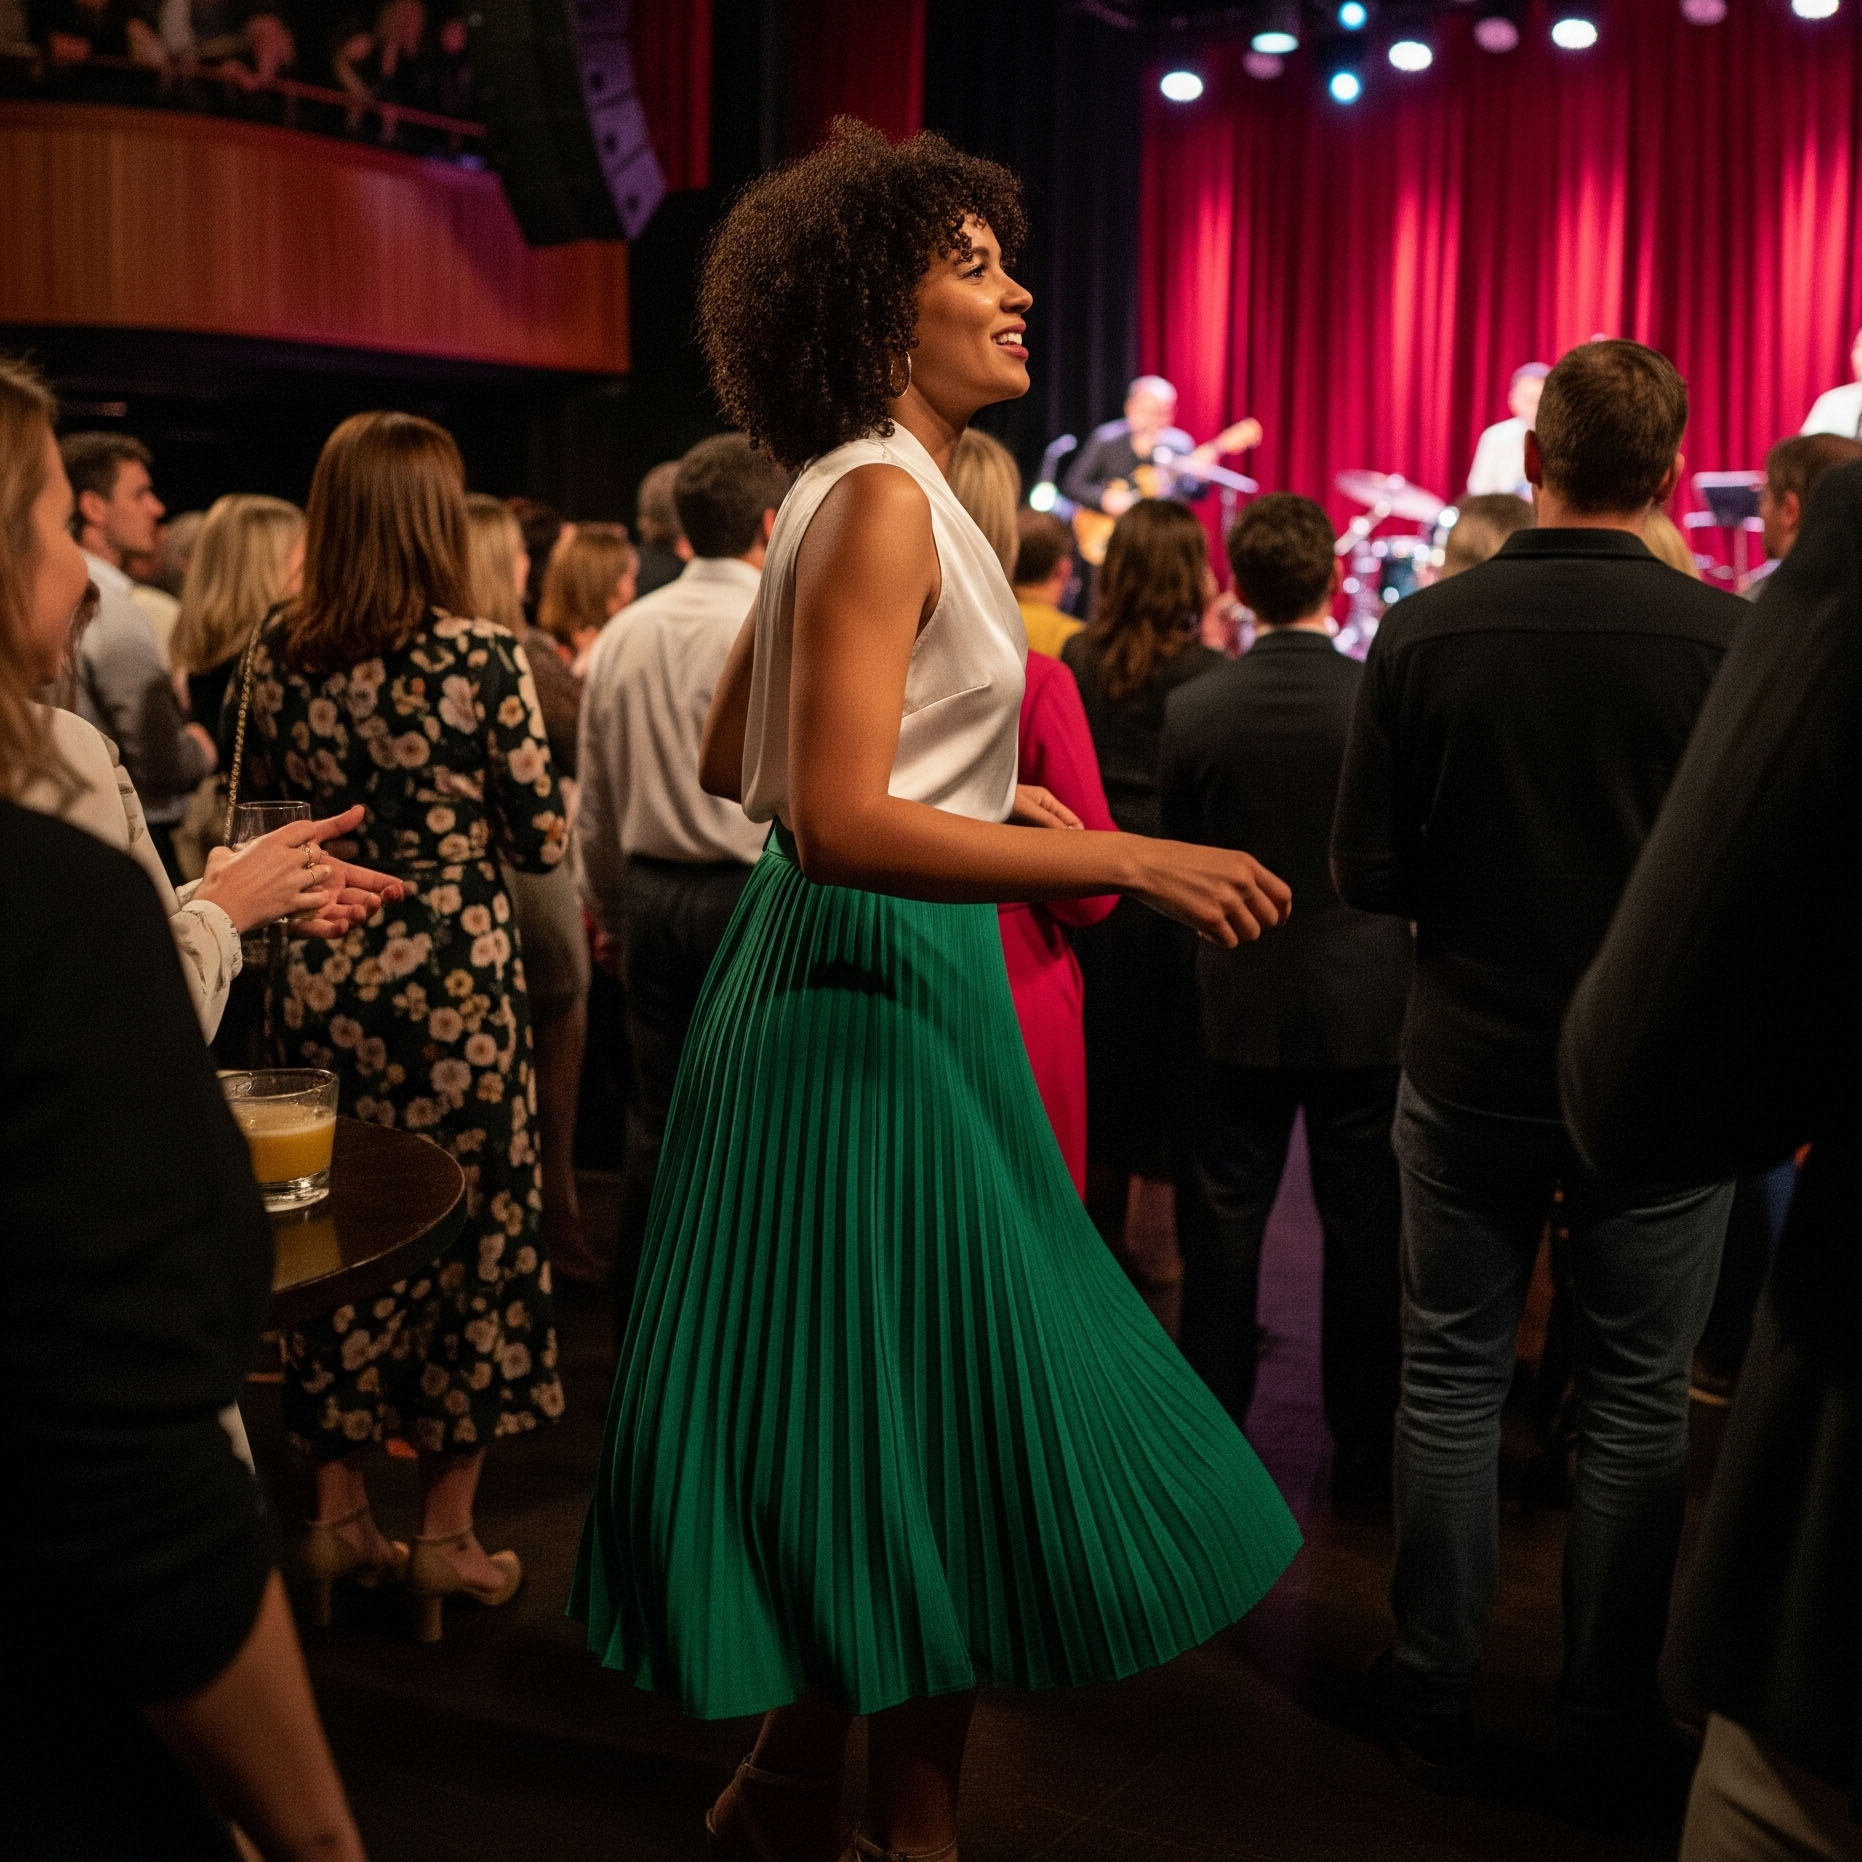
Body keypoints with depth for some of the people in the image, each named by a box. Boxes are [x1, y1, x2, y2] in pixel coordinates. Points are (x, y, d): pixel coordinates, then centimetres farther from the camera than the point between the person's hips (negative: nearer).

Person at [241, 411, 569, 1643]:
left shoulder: (278, 654, 1)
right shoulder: (482, 658, -12)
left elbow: (267, 809, 12)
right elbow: (543, 841, -7)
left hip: (322, 979, 5)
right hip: (454, 975, -4)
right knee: (471, 1229, 7)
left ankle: (340, 1510, 24)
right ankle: (447, 1535, 15)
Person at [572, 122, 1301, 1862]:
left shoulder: (851, 495, 13)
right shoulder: (884, 498, -17)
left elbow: (729, 760, 18)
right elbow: (838, 821, -26)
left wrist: (979, 795, 20)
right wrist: (1118, 860, -28)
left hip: (842, 973, 10)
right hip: (880, 989, -10)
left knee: (860, 1423, 18)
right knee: (921, 1423, 1)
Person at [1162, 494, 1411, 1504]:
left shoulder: (1191, 709, -9)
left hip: (1238, 1002, 1)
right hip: (1367, 999, -1)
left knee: (1226, 1223, 12)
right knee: (1363, 1229, 9)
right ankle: (1364, 1450, 19)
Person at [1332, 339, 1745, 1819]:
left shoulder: (1422, 633, -8)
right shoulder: (1733, 639, -12)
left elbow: (1367, 874, -5)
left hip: (1468, 1071, 1)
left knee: (1452, 1381, 14)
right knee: (1638, 1406, 11)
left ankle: (1436, 1702, 24)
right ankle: (1610, 1735, 22)